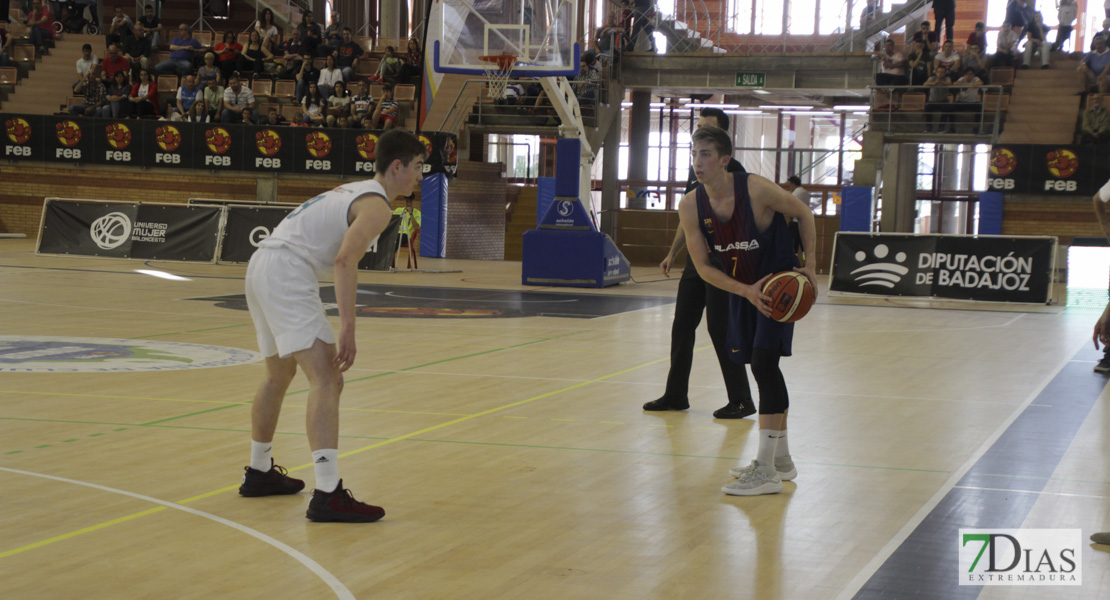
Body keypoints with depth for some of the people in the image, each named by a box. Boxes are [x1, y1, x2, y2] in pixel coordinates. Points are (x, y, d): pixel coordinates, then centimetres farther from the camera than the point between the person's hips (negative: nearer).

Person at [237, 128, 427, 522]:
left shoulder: (352, 190, 24)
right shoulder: (377, 205, -6)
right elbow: (345, 259, -21)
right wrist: (348, 328, -25)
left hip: (260, 264, 10)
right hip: (287, 272, -10)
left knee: (279, 375, 25)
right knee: (326, 380, -16)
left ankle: (259, 473, 40)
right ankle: (327, 496, -26)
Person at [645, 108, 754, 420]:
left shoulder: (731, 169, -10)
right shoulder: (696, 167, 13)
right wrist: (673, 252, 19)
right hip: (696, 262, 8)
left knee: (720, 329, -6)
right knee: (681, 327, 10)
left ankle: (741, 400, 3)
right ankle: (675, 395, 20)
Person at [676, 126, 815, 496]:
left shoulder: (756, 190, -25)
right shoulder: (690, 206, -12)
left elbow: (803, 214, -7)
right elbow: (703, 266, -8)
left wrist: (809, 266, -13)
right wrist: (746, 291, -21)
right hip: (741, 287, 6)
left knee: (764, 362, -18)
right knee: (762, 368, 14)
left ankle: (766, 471, -18)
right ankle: (781, 459, 29)